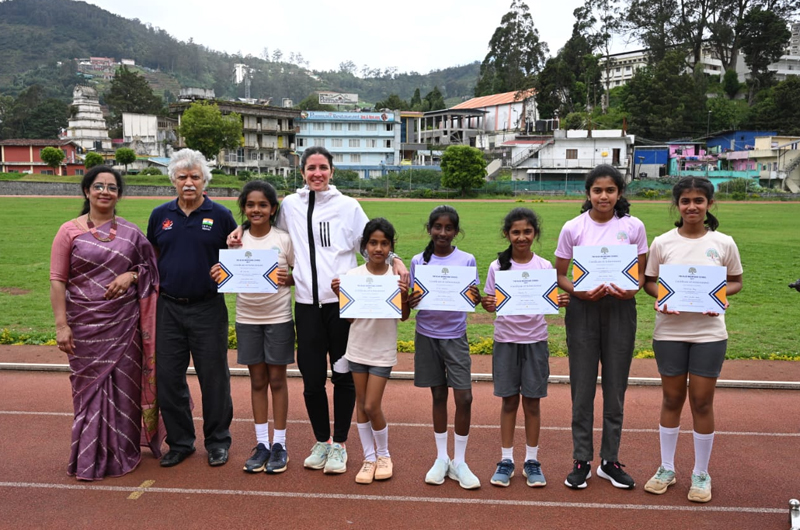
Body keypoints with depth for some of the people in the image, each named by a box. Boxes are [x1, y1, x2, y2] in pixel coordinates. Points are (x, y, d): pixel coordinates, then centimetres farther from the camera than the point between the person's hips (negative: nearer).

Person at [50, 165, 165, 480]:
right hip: (85, 325, -1)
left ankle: (122, 453, 22)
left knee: (124, 386, 6)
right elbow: (57, 281, -3)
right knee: (89, 385, 6)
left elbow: (149, 268, 13)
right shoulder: (70, 231, 0)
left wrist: (132, 275, -10)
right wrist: (61, 324, -9)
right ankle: (89, 458, 19)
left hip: (124, 324, 2)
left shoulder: (130, 232, 6)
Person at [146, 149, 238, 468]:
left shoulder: (220, 216, 1)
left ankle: (217, 441, 20)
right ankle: (179, 442, 23)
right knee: (169, 378, 7)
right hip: (169, 308, 3)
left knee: (213, 378, 4)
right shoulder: (160, 215, 9)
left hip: (208, 308, -3)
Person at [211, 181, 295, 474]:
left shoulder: (284, 239, -5)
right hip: (246, 318, 3)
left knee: (277, 380, 6)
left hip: (278, 318, -2)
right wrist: (219, 275, -13)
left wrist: (288, 278, -19)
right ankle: (262, 444, 21)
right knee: (257, 381, 10)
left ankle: (279, 444, 17)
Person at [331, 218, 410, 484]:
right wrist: (339, 294, -14)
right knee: (361, 404, 10)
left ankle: (384, 455, 23)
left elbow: (404, 316, -1)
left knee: (372, 407, -2)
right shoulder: (352, 275, -5)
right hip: (357, 348, 2)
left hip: (383, 351, -2)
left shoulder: (397, 276, -8)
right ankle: (369, 458, 26)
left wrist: (404, 296, -18)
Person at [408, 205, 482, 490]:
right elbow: (412, 298, 3)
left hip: (455, 336, -1)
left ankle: (459, 462, 13)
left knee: (464, 398, -4)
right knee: (438, 396, 11)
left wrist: (476, 296, -24)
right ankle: (441, 458, 25)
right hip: (427, 335, 1)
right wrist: (410, 302, -20)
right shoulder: (418, 261, 1)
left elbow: (474, 297, -2)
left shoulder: (467, 260, -2)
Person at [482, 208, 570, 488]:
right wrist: (487, 304, -21)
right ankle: (506, 460, 19)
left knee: (532, 401, 7)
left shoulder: (544, 266, 0)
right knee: (509, 401, 7)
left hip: (535, 340, 0)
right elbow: (491, 303, 1)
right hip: (506, 340, 0)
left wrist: (561, 302, -19)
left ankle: (531, 461, 20)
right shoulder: (497, 266, -2)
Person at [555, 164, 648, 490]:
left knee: (616, 387, 8)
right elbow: (559, 275, 2)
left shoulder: (633, 227, 0)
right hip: (583, 310, -1)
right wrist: (580, 292, -17)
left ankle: (610, 460, 23)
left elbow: (641, 272, 7)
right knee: (582, 387, 4)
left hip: (620, 310, 1)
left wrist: (632, 289, -15)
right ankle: (582, 460, 18)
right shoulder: (573, 228, -2)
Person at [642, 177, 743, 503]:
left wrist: (720, 295, -12)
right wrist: (660, 296, -15)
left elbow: (736, 281, 8)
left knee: (702, 402, 5)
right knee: (672, 399, 11)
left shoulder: (724, 243, -1)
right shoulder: (662, 243, -1)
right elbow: (649, 281, 6)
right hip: (669, 332, 1)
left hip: (709, 333, 0)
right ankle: (666, 468, 26)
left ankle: (701, 474, 22)